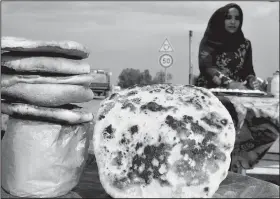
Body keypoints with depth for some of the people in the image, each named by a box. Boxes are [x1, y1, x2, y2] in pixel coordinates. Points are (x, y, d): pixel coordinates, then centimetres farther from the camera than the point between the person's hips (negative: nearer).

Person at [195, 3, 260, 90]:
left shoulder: (245, 44, 11)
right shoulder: (208, 41, -1)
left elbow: (248, 70, 10)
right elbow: (206, 66, -15)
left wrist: (252, 80, -14)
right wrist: (230, 84, -27)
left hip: (236, 91, 3)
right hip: (209, 89, -3)